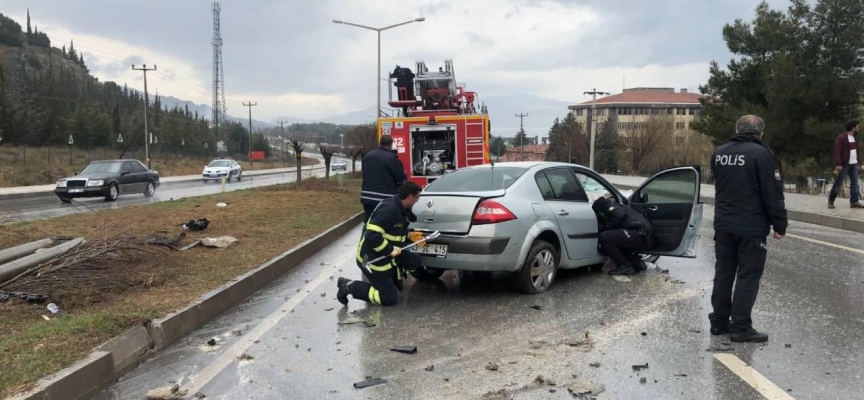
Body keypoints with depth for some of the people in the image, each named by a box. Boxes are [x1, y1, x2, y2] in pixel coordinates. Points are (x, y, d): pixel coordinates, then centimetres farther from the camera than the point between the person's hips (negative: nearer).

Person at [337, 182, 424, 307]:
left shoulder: (401, 209, 3)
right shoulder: (389, 209, -27)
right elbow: (372, 236, -33)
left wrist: (409, 235, 4)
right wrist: (390, 250, -26)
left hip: (387, 256, 9)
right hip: (372, 259, -9)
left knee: (415, 261, 3)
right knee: (389, 298, -3)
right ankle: (350, 286, 2)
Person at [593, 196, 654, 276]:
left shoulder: (612, 208, 5)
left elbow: (620, 215, -18)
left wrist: (608, 227, -4)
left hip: (641, 235, -10)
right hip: (647, 238, 10)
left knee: (604, 237, -11)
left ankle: (625, 266, -7)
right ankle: (637, 263, 16)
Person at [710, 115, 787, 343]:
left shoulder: (719, 153, 7)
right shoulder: (760, 154, -13)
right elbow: (773, 195, -12)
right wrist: (780, 225, -5)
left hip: (723, 225, 6)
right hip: (752, 228, -6)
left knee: (723, 274, 13)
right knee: (748, 277, 1)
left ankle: (719, 322, 19)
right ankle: (741, 327, 3)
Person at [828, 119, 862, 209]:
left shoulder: (853, 138, 14)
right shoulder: (841, 138, -12)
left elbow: (855, 152, 21)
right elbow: (837, 152, -16)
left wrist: (858, 163, 19)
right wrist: (838, 165, -23)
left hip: (853, 164, 8)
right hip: (844, 165, -7)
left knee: (855, 183, 2)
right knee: (838, 183, -3)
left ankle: (854, 202, 4)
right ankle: (831, 201, 7)